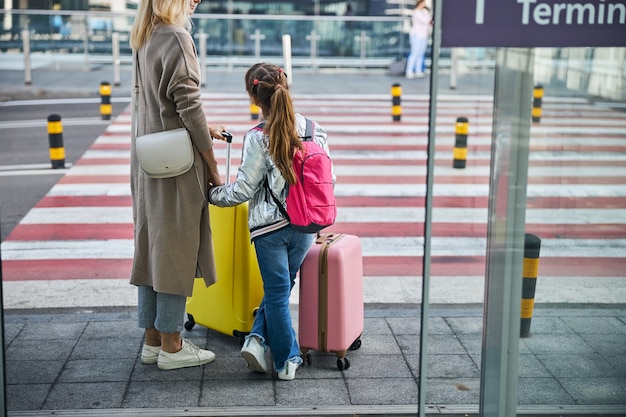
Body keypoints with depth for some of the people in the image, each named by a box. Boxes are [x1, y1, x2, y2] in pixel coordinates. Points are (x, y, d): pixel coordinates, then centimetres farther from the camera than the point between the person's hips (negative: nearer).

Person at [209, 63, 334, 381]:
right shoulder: (314, 129, 0)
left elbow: (243, 189, -11)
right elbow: (329, 177, 6)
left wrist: (212, 194, 5)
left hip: (270, 226, -4)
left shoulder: (258, 138, -14)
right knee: (280, 287, 20)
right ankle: (259, 339, 11)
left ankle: (287, 360, 13)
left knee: (277, 291, 7)